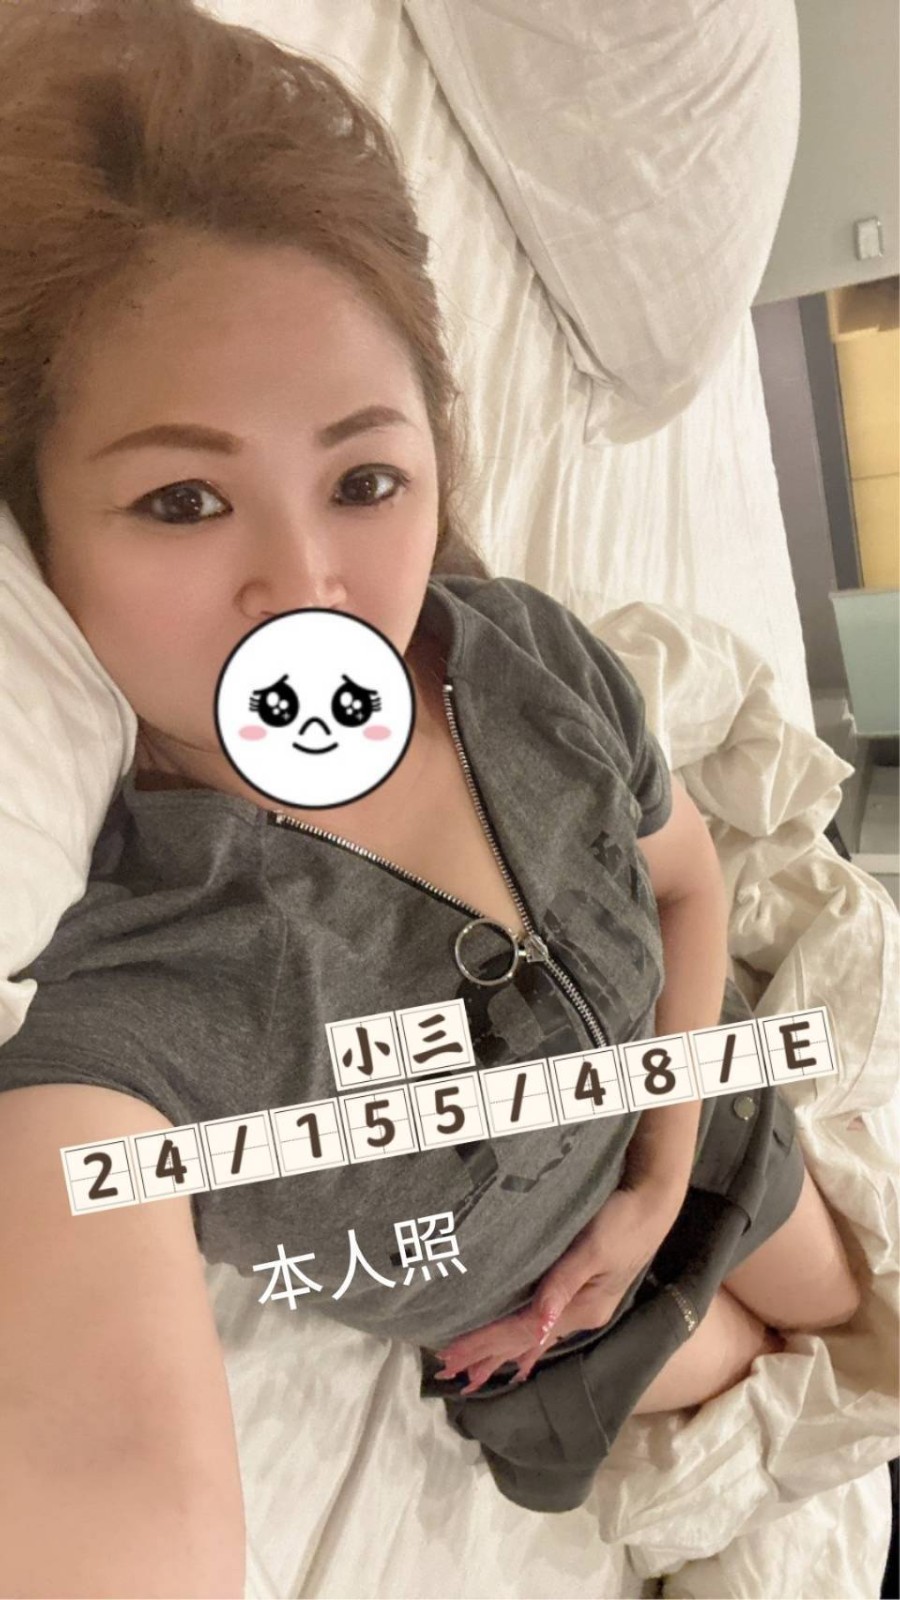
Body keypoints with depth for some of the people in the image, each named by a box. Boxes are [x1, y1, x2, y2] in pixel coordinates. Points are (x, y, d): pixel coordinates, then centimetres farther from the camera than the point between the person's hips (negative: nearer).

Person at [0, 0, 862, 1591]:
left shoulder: (529, 656, -27)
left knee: (863, 1313, 28)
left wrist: (664, 1178, -7)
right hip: (510, 1304, -3)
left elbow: (686, 879, -7)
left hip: (677, 1123, 4)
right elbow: (128, 1471, -58)